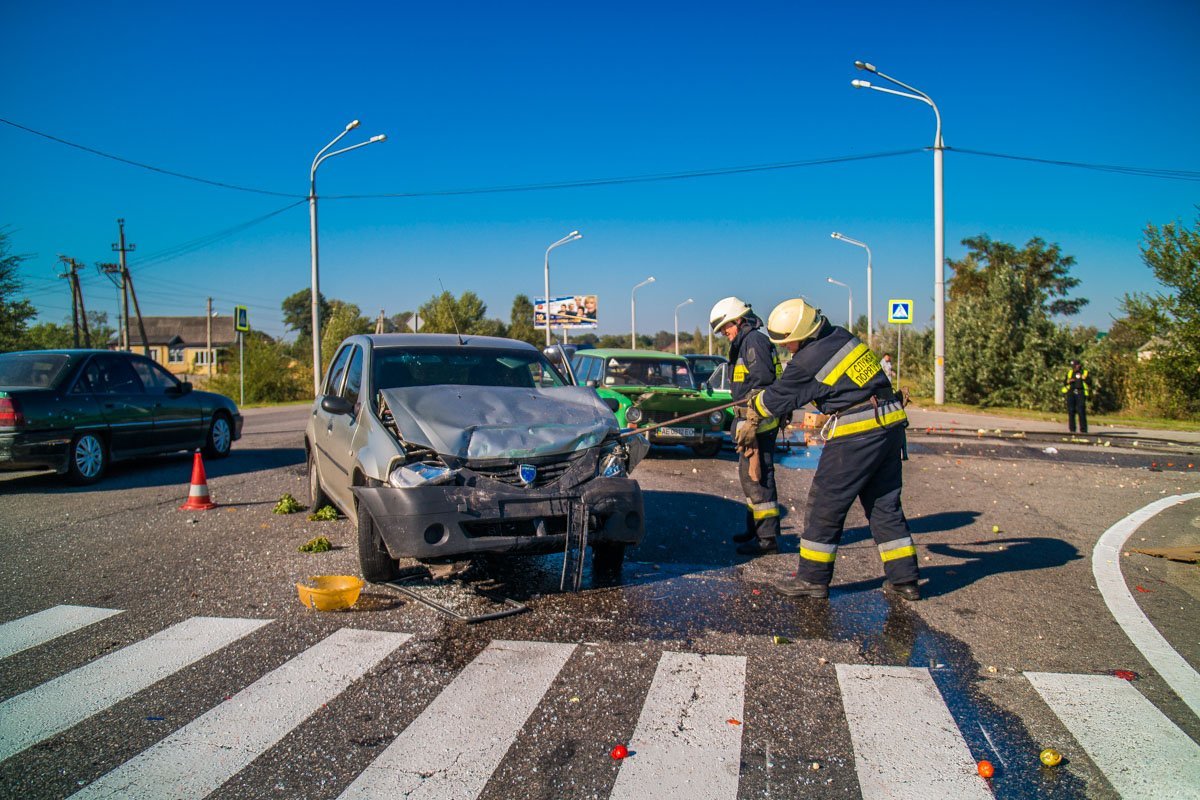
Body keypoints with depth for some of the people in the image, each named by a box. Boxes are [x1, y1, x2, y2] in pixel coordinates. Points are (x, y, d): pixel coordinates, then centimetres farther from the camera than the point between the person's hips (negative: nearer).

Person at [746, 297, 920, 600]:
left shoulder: (807, 362, -14)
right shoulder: (842, 336, 9)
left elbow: (777, 399, -1)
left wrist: (755, 406, 20)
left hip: (856, 435, -9)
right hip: (891, 424, 9)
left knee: (825, 505, 4)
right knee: (885, 505, 15)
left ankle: (813, 578, 12)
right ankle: (904, 579, 19)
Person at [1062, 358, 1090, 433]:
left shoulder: (1084, 372, 7)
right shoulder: (1069, 372, 16)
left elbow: (1089, 382, -1)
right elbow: (1064, 382, 16)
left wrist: (1085, 378, -18)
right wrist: (1068, 381, -4)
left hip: (1080, 393, -3)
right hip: (1071, 393, 3)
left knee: (1081, 411, -8)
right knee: (1071, 411, 1)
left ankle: (1083, 430, -5)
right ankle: (1072, 429, 6)